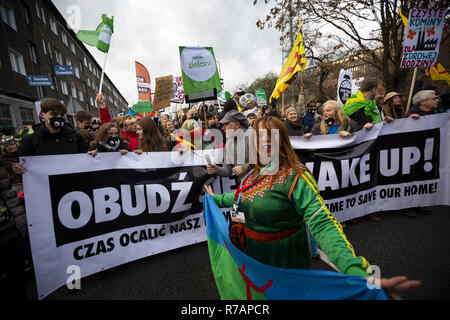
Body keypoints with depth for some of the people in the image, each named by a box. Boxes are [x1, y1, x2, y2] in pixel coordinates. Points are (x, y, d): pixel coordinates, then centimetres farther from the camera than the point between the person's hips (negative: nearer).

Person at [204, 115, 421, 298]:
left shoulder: (294, 176, -24)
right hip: (251, 257, 6)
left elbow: (322, 223, -35)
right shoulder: (255, 172, -1)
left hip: (283, 262, -6)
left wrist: (356, 272, -47)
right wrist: (217, 199, 22)